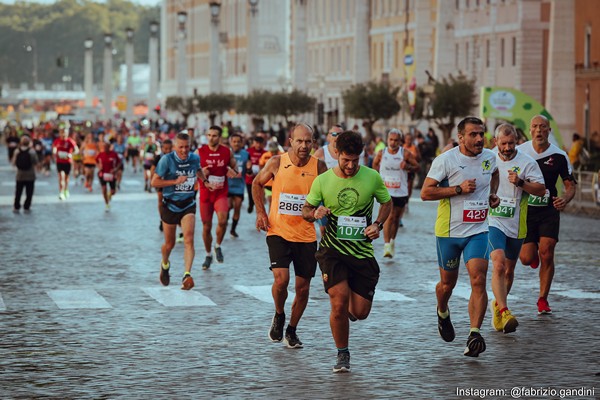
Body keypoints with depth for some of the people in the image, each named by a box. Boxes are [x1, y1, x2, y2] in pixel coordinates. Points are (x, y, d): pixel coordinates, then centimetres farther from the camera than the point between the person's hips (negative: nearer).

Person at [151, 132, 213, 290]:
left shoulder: (194, 158, 0)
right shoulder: (167, 159, -13)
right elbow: (154, 182, -13)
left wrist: (205, 181, 13)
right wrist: (176, 181, -20)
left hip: (188, 205, 1)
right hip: (170, 204, -1)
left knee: (188, 240, -19)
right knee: (169, 243, 11)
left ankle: (187, 275, -28)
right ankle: (165, 265, 44)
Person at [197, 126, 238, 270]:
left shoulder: (227, 152, 0)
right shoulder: (200, 152, -3)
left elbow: (234, 168, 15)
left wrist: (233, 172, -8)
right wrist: (200, 173, -18)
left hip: (221, 193, -1)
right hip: (205, 194, 1)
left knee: (222, 220, -24)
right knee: (206, 226, 7)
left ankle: (218, 246, 3)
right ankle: (208, 255, 27)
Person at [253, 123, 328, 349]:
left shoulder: (318, 167, -5)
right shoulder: (277, 163, -5)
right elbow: (257, 184, 12)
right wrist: (261, 212, 3)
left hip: (306, 236, 2)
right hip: (278, 232, -2)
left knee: (303, 288, 6)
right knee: (281, 279, -19)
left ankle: (292, 331, 26)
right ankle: (279, 316, 11)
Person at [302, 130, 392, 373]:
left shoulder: (372, 177, -2)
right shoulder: (322, 181, -3)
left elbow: (387, 202, 14)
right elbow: (305, 210, 9)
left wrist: (378, 224, -4)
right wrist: (315, 213, -14)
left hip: (362, 252, 1)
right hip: (332, 251, -1)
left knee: (360, 312, 0)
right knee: (339, 301, -19)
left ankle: (349, 308, 40)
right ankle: (342, 354, 3)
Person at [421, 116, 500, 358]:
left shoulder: (490, 157, 4)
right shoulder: (446, 160, -12)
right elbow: (425, 192, -14)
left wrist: (492, 194, 10)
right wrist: (459, 188, -22)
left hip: (478, 231, 2)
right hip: (449, 230, -2)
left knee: (478, 279, -16)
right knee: (448, 282, 12)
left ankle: (474, 334, -17)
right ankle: (443, 314, 45)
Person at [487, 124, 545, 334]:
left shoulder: (527, 162, -5)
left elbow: (541, 190, -9)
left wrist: (520, 182, -24)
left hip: (515, 225, 1)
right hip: (493, 221, -1)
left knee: (509, 270, 15)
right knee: (498, 265, -21)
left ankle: (498, 304, 39)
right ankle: (504, 312, -27)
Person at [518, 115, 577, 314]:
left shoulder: (559, 156, -3)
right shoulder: (519, 152, -4)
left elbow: (571, 185, 4)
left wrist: (566, 198, -17)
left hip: (549, 210, 0)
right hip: (524, 210, 0)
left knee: (546, 254, -11)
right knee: (526, 258, -6)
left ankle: (543, 300, 3)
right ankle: (532, 250, 34)